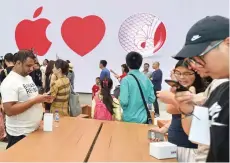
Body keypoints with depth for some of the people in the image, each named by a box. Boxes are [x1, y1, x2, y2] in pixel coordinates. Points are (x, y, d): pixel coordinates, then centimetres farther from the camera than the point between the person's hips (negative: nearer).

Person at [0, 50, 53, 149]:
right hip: (20, 134, -8)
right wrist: (34, 100, -24)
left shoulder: (28, 77, 9)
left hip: (35, 129, 8)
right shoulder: (10, 82, -18)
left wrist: (41, 98, 0)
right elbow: (9, 110, -26)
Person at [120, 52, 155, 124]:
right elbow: (151, 99, 2)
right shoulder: (146, 79, -1)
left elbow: (124, 101, -21)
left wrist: (123, 107, 0)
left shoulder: (126, 80, -15)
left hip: (129, 119, -4)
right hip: (143, 118, 4)